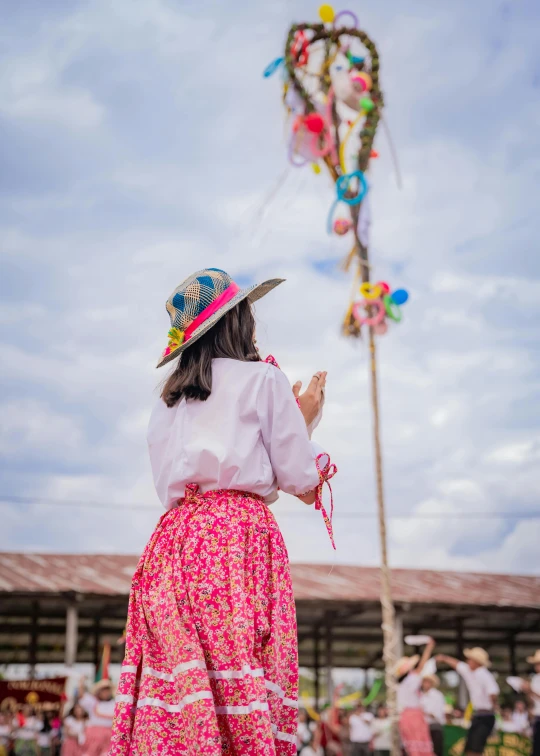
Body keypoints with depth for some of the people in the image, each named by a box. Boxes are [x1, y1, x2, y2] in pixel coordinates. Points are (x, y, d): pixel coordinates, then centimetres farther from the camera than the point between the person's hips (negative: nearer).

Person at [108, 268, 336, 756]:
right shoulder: (264, 378, 5)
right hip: (242, 536, -6)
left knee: (180, 687, 0)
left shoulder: (170, 397, 22)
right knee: (247, 697, -8)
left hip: (177, 538, 6)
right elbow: (300, 481, 3)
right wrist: (305, 419, 22)